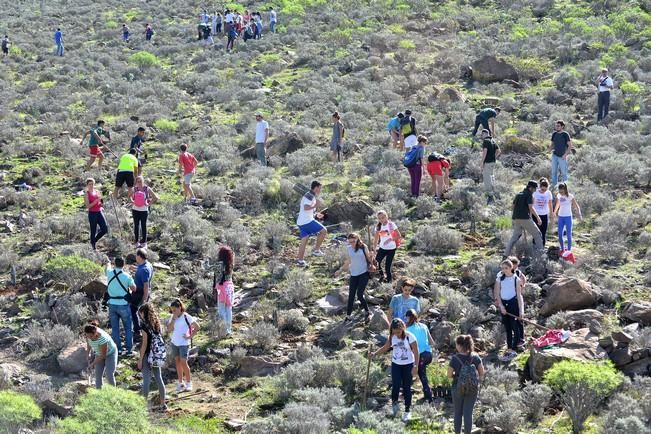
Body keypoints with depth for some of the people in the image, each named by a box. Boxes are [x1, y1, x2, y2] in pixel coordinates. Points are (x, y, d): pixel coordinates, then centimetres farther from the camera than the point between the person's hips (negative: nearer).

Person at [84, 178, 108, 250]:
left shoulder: (97, 192, 12)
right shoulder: (87, 194, -5)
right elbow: (88, 206, -14)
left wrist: (101, 207, 6)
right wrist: (96, 201, -22)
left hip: (99, 212, 6)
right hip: (92, 213, -6)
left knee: (105, 229, -3)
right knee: (93, 231, 0)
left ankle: (95, 240, 19)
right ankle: (94, 247, 12)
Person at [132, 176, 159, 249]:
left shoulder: (147, 189, -6)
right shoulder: (134, 189, -1)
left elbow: (155, 198, -2)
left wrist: (149, 204, -8)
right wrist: (133, 202, -3)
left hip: (144, 210, -2)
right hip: (135, 209, 2)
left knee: (143, 226, 2)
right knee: (136, 226, 6)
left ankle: (144, 243, 11)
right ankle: (137, 242, 14)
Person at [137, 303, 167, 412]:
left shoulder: (145, 326, -14)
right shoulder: (157, 324, 5)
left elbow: (144, 344, -15)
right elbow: (160, 340, 9)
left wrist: (140, 359, -9)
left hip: (148, 356, -7)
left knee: (146, 380, 0)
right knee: (159, 379, 11)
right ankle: (163, 404, 15)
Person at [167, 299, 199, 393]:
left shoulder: (186, 317, -12)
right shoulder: (172, 317, 3)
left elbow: (197, 327, -7)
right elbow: (169, 330, -7)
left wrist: (190, 336, -11)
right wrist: (173, 319, -14)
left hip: (184, 343, -6)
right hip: (174, 343, 6)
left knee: (183, 362, -9)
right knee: (177, 362, 10)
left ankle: (188, 383, 3)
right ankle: (180, 382, 19)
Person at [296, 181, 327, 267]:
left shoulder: (309, 196, 19)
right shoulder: (310, 196, -13)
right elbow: (306, 207, -28)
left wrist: (316, 214, 22)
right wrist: (316, 205, -18)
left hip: (301, 222, 10)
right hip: (307, 221, -10)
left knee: (304, 240, 11)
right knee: (323, 231, -4)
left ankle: (300, 260, 12)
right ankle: (316, 250, 1)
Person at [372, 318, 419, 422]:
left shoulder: (410, 337, -17)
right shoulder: (392, 337, -3)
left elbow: (416, 352, -15)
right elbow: (385, 347, 9)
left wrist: (415, 366, -20)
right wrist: (375, 353, -5)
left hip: (408, 365, -3)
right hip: (396, 364, 3)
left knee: (407, 387, 3)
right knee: (395, 386, -7)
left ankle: (407, 411, 15)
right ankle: (394, 403, 22)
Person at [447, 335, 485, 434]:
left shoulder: (455, 358, -14)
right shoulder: (475, 357, -6)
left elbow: (449, 375, -8)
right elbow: (482, 373, -3)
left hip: (458, 388, -1)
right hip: (472, 389, 1)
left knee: (458, 413, 15)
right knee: (468, 413, 6)